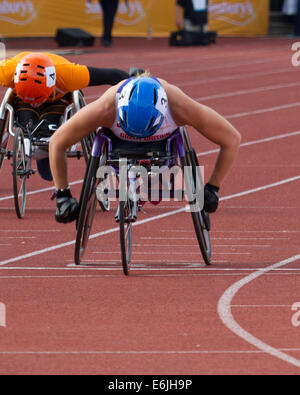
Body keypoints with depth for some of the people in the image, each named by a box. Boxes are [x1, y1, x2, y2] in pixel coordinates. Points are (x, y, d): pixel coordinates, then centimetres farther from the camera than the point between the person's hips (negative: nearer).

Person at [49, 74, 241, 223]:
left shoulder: (179, 107, -45)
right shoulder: (106, 108, -45)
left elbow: (232, 139, -30)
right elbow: (57, 142, -30)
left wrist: (213, 189, -26)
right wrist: (63, 196, -27)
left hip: (166, 139, 0)